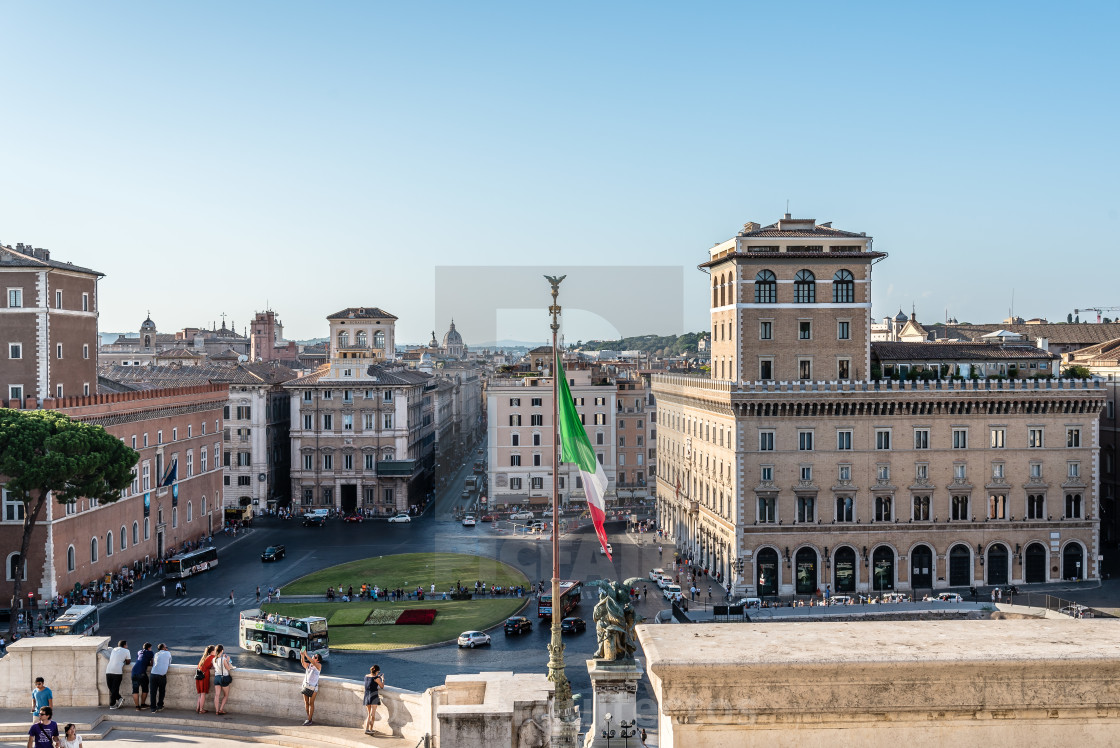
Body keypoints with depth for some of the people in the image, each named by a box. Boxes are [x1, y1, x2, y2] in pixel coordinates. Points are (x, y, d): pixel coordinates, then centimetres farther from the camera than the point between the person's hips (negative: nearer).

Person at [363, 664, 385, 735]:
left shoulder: (366, 676, 6)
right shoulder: (376, 678, -11)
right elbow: (382, 686, 2)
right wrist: (383, 679, 19)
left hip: (367, 697, 6)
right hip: (374, 697, -6)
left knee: (368, 715, 15)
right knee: (372, 715, -2)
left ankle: (367, 729, 10)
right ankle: (369, 730, -5)